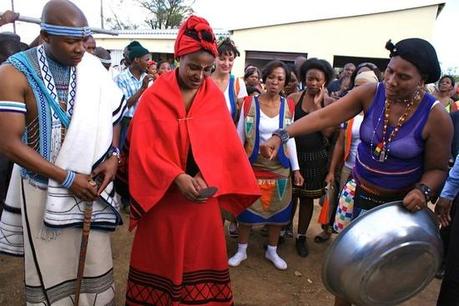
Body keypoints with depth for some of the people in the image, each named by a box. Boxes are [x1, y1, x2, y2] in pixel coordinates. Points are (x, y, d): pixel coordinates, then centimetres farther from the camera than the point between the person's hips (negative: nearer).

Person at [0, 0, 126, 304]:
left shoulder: (93, 68, -1)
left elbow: (112, 116, 11)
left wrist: (113, 155, -7)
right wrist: (67, 178, -16)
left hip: (90, 184, 3)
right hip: (44, 188, -2)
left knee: (96, 265, 12)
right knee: (50, 270, 12)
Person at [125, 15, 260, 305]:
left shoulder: (216, 97, 0)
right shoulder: (155, 96, -8)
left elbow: (225, 145, -1)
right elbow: (143, 147, -11)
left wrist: (206, 176, -16)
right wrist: (176, 177, -22)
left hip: (203, 192, 2)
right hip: (163, 193, -2)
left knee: (201, 253, 14)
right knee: (162, 256, 12)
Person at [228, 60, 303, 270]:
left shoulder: (288, 106, 0)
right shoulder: (250, 103, -6)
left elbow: (290, 138, 7)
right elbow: (239, 136, -2)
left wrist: (296, 168, 5)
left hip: (279, 166, 2)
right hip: (253, 165, -2)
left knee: (277, 209, 10)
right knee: (247, 208, 5)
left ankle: (272, 251, 31)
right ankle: (241, 250, 25)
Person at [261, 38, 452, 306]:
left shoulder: (435, 116, -18)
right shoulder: (370, 93, -13)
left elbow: (437, 168, -7)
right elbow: (324, 117, -22)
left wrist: (423, 190, -27)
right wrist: (282, 135, -33)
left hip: (399, 204, -2)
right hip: (358, 194, 2)